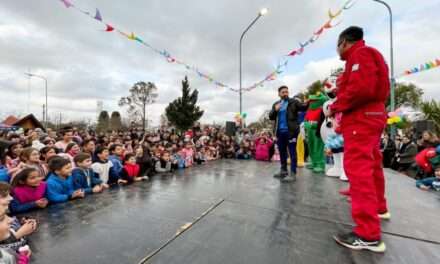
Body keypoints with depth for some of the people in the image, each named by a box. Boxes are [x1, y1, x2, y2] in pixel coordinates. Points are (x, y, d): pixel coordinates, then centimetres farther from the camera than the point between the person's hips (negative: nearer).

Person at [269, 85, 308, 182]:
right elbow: (270, 117, 10)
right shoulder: (276, 104, 15)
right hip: (280, 131, 5)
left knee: (292, 152, -2)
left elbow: (303, 107, -11)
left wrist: (307, 103, -32)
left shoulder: (293, 102, 3)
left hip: (291, 131, -5)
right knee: (282, 151, 14)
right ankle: (283, 170, 28)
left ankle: (293, 173, 2)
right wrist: (275, 110, -8)